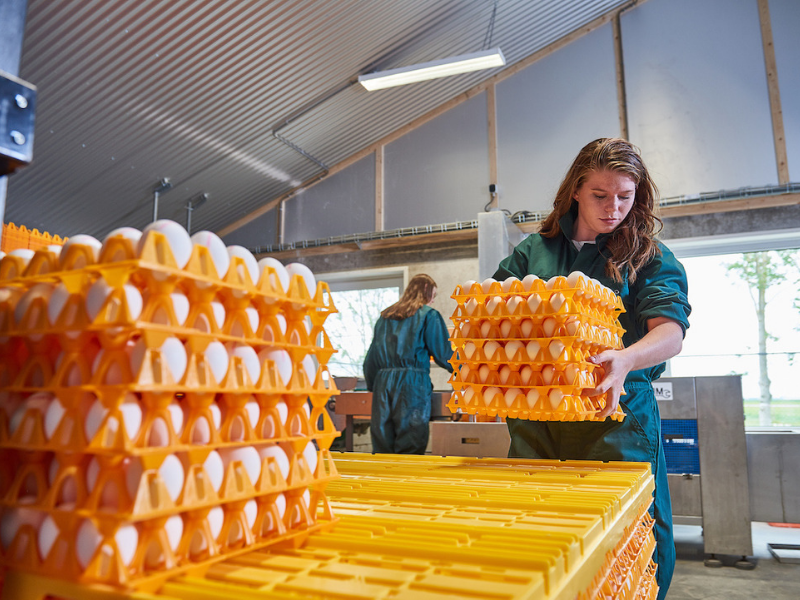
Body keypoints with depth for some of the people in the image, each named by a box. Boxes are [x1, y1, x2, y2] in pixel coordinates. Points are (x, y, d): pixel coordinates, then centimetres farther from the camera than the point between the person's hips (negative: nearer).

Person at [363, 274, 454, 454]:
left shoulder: (385, 316, 21)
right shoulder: (428, 315, 4)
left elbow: (370, 360, 19)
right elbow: (444, 354, 0)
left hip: (382, 383, 5)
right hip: (411, 384, -5)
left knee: (381, 447, 8)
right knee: (411, 447, -3)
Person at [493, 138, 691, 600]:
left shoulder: (651, 258, 4)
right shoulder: (533, 252, 10)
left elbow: (671, 331, -11)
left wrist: (626, 359, -33)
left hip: (618, 415, -2)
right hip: (535, 417, 2)